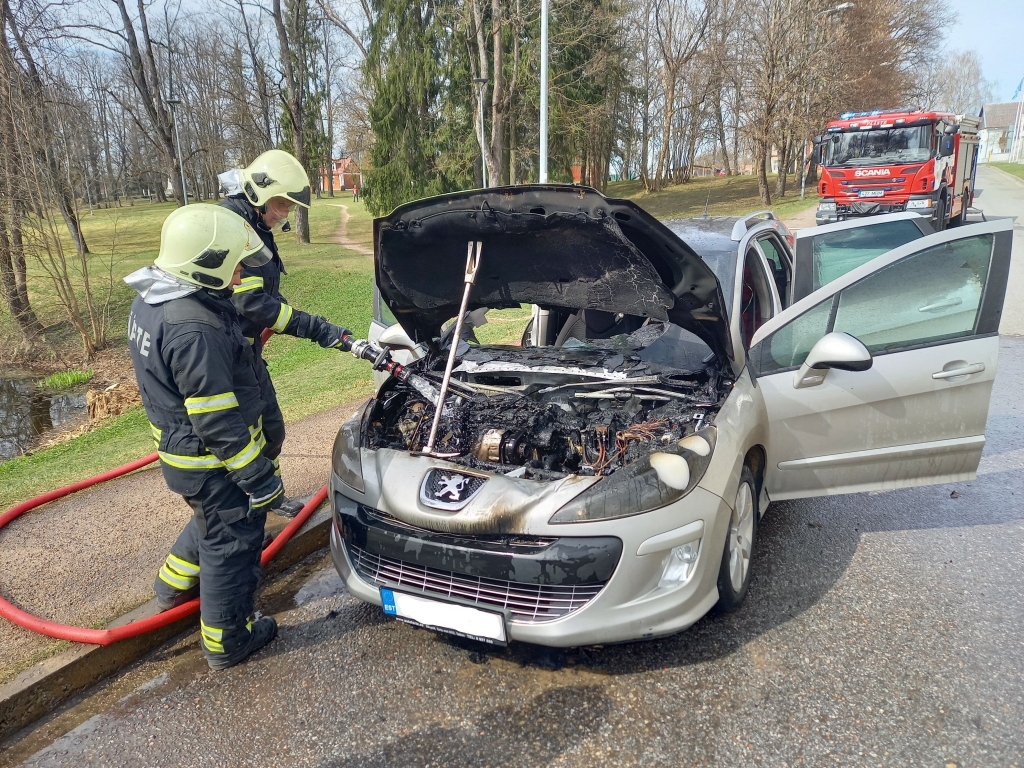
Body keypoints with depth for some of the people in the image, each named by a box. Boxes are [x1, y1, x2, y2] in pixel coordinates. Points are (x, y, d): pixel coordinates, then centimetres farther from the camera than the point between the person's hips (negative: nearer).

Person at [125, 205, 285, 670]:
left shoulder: (150, 301, 0)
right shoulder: (194, 332, -32)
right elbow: (218, 423, -29)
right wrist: (260, 479, -21)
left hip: (176, 444, 9)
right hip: (211, 461, -9)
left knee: (211, 521, 32)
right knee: (231, 542, 8)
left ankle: (175, 584, 51)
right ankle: (227, 643, 25)